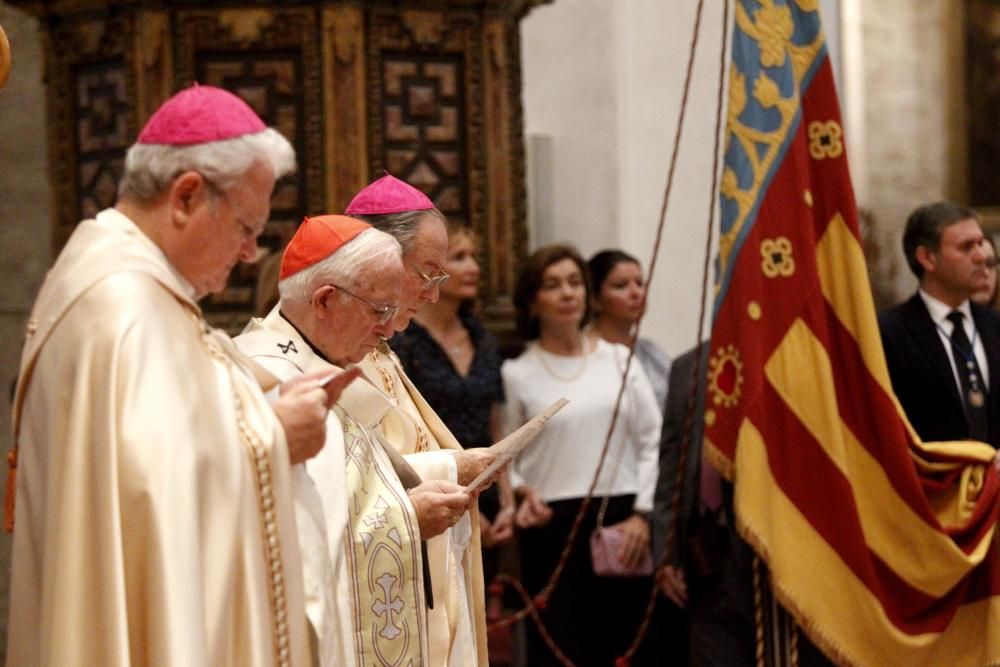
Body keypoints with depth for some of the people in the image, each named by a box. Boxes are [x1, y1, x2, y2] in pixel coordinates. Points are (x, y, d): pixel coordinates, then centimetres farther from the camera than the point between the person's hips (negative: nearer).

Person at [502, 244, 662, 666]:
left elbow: (652, 442, 7)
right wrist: (521, 494, -12)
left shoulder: (619, 359, 8)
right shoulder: (517, 374, 2)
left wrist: (642, 514, -1)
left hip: (624, 525, 2)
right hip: (553, 527, -2)